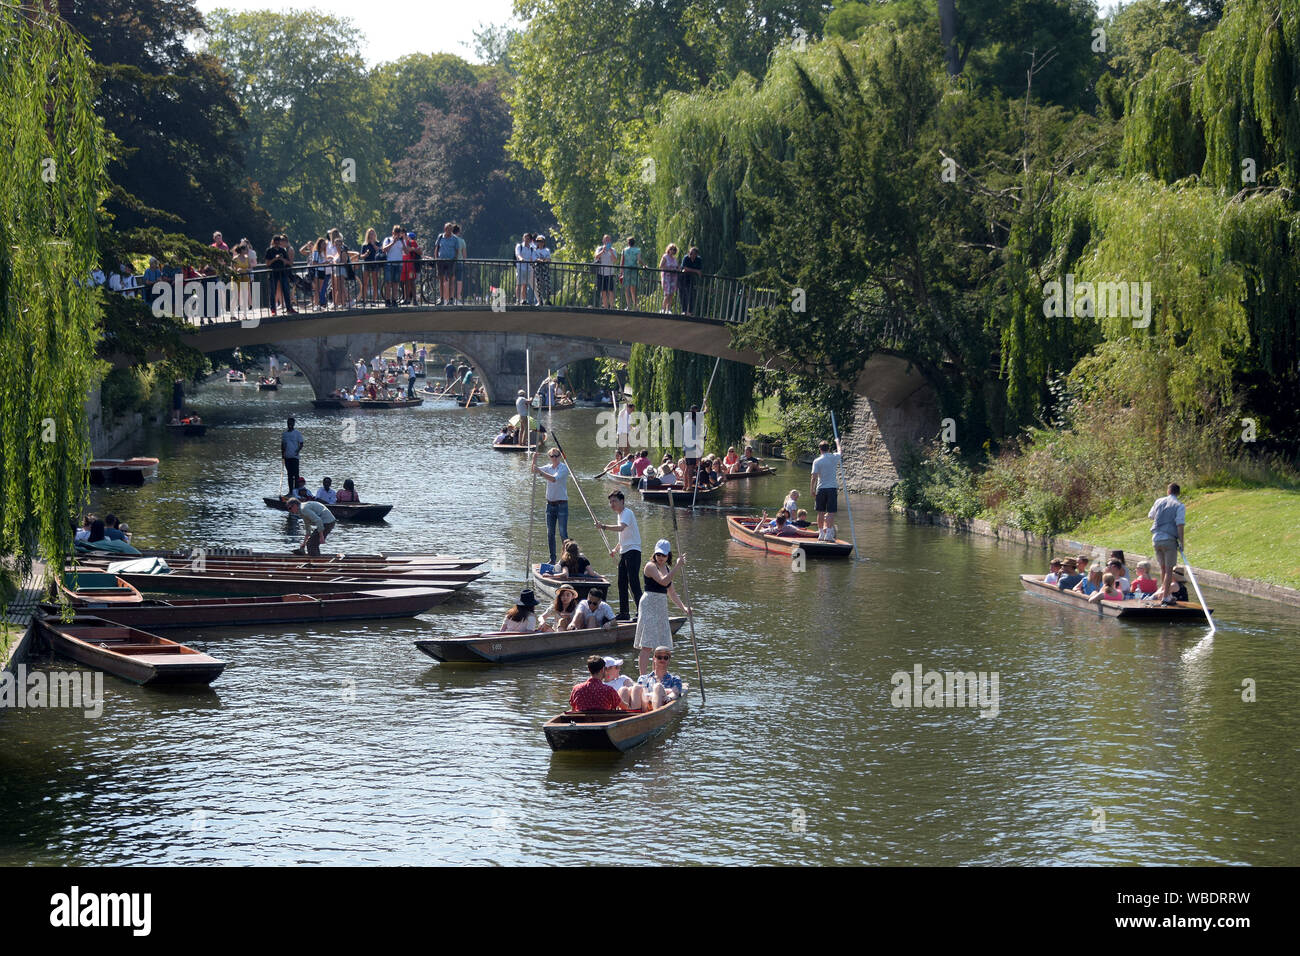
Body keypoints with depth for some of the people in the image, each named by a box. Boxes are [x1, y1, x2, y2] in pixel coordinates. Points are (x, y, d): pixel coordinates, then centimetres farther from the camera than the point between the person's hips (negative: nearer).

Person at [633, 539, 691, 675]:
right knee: (648, 645, -12)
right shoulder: (650, 566, -11)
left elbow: (671, 592, 22)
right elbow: (663, 581, -27)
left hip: (662, 607, 8)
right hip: (649, 606, -8)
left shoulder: (667, 568, 15)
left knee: (662, 646, 9)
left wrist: (683, 607, 13)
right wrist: (677, 566, -27)